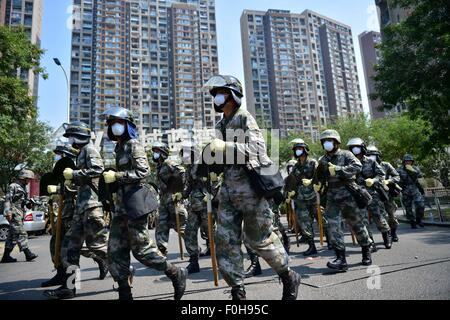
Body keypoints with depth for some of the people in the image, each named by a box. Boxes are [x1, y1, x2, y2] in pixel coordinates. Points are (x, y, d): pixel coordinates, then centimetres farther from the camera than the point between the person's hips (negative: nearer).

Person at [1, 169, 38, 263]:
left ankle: (6, 256, 16)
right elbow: (7, 200, -13)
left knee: (12, 235, 10)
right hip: (14, 214, -9)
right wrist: (8, 212, -19)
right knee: (21, 233, -10)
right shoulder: (13, 186, -6)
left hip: (20, 214, 9)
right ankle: (27, 253, -11)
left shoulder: (23, 188, 20)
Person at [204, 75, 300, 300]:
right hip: (228, 188, 7)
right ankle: (238, 291, 13)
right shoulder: (220, 126, 18)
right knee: (225, 240, 2)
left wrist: (225, 147, -25)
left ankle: (289, 278, 26)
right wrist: (210, 154, 4)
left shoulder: (244, 118, -4)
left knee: (259, 238, 3)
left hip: (249, 186, -7)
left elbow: (257, 148, -18)